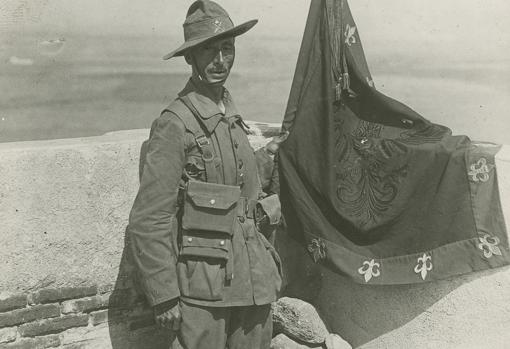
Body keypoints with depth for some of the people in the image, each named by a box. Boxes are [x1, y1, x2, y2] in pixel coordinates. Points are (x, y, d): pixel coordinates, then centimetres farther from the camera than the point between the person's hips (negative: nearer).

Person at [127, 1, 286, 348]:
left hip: (253, 280, 7)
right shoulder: (175, 123, -14)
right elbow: (148, 221, -15)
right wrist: (164, 297, -13)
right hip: (204, 290, -7)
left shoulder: (231, 116, 11)